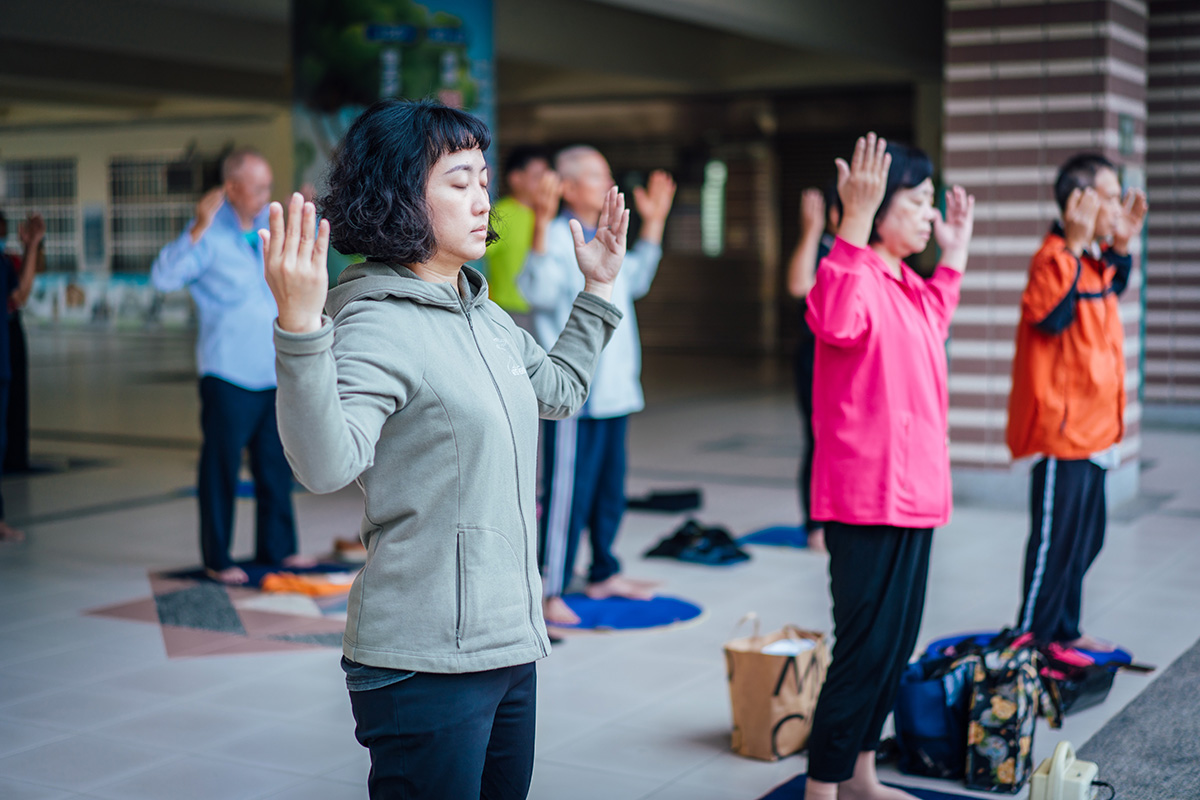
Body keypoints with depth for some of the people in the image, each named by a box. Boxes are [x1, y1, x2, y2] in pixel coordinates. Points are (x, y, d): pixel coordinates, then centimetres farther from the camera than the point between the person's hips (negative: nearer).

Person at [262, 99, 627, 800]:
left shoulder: (486, 315, 12)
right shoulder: (376, 325, -15)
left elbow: (559, 390, 31)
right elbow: (326, 463, -32)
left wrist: (598, 289, 30)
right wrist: (301, 328, -43)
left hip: (512, 646, 9)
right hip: (425, 663, -9)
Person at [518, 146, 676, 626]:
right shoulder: (558, 237, -13)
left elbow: (635, 282, 32)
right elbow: (539, 291, -30)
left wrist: (653, 225, 29)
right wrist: (541, 226, -37)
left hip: (613, 389, 9)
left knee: (609, 486, 17)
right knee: (568, 491, -7)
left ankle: (604, 574, 31)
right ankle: (549, 591, -1)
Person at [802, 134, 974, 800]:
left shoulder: (907, 284, 15)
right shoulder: (858, 276, -16)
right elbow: (833, 320, -41)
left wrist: (953, 254, 30)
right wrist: (854, 221, -42)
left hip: (912, 492, 10)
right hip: (867, 496, -10)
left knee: (897, 644, 18)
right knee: (866, 649, -6)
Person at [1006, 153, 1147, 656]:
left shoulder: (1094, 258, 11)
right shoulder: (1055, 257, -17)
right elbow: (1048, 314, -34)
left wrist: (1121, 247, 15)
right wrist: (1075, 243, -36)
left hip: (1090, 427, 10)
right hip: (1062, 426, -10)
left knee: (1085, 539, 19)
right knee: (1055, 541, -2)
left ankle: (1064, 632, 31)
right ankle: (1032, 641, 8)